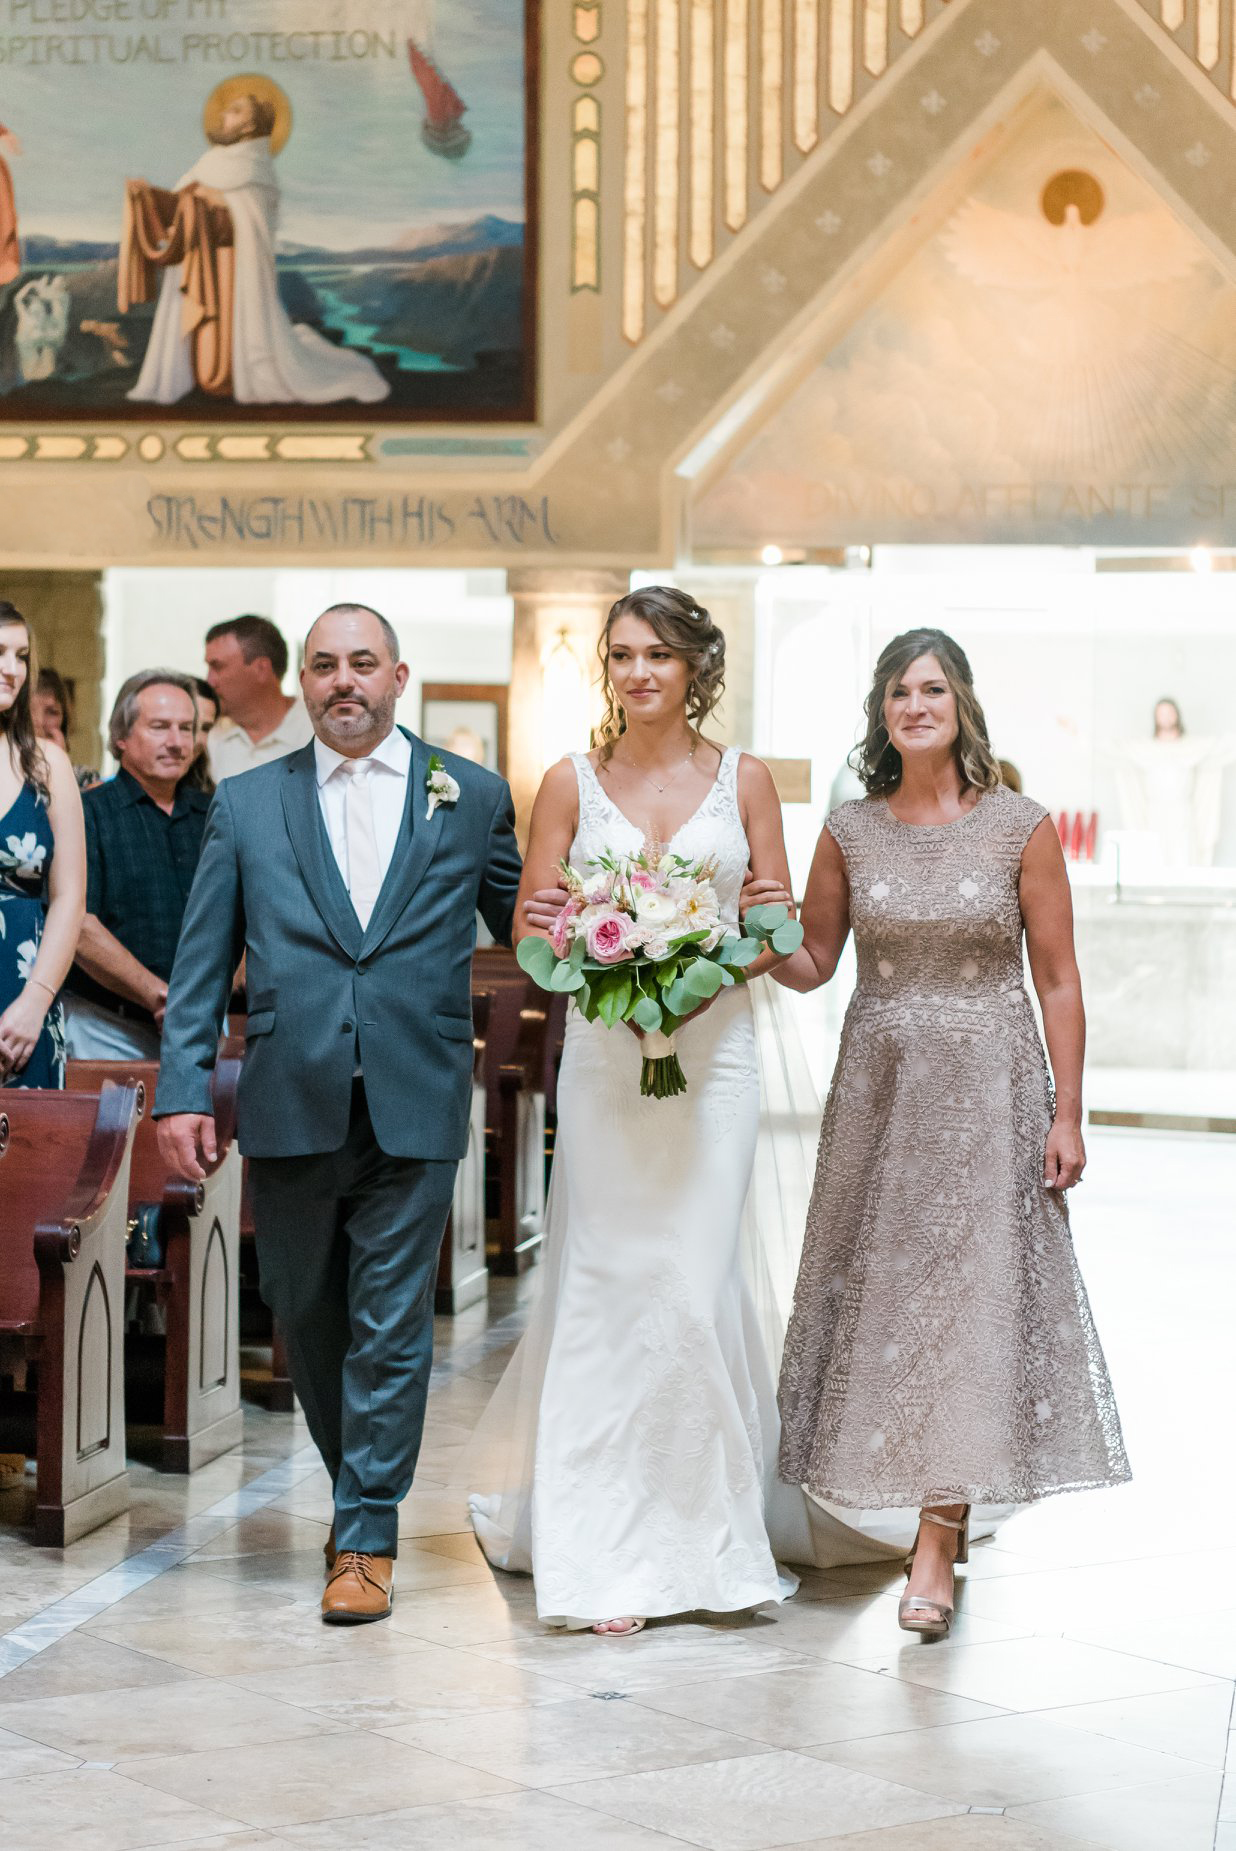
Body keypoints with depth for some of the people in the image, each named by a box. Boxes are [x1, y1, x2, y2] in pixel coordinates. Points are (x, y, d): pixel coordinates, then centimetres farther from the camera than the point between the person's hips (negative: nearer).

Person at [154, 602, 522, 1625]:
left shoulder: (473, 797, 7)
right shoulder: (246, 805, 9)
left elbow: (526, 926, 13)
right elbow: (201, 964, 7)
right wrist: (182, 1090, 0)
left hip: (415, 1110, -2)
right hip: (289, 1109, 2)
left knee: (391, 1323, -1)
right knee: (306, 1313, 12)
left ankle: (368, 1538, 6)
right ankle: (358, 1486, 33)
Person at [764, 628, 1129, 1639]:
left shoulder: (1021, 827, -3)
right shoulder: (850, 831, 4)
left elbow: (1058, 981, -2)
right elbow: (812, 963, 10)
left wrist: (1066, 1114, -5)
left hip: (989, 1088, -3)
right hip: (879, 1086, 3)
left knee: (968, 1291, -7)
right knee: (882, 1286, 4)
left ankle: (936, 1548, -5)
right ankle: (945, 1507, 20)